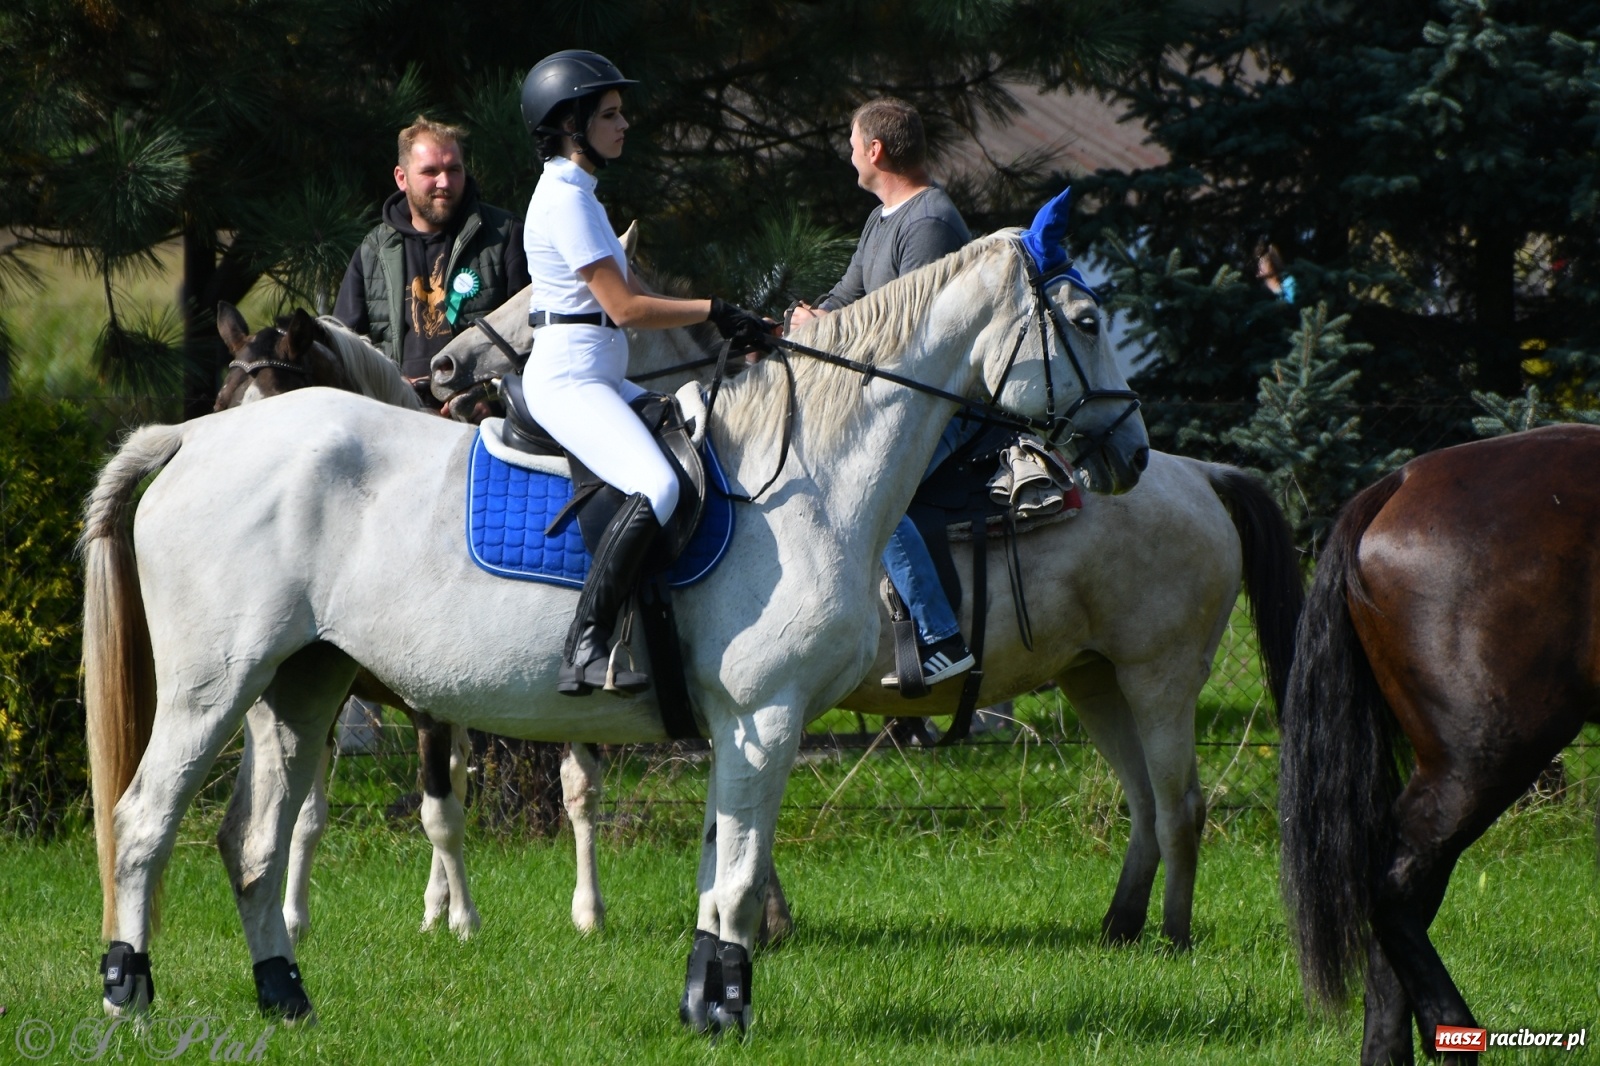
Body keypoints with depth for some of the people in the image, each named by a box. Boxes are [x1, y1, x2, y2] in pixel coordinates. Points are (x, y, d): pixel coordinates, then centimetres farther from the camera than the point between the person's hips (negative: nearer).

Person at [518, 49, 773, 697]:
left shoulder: (575, 194, 20)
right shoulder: (566, 200, -13)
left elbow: (628, 299, 20)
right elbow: (626, 307, -17)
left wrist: (720, 321, 11)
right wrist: (714, 312, -8)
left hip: (599, 381, 11)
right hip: (569, 381, -11)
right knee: (656, 486, -29)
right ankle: (585, 647, -30)